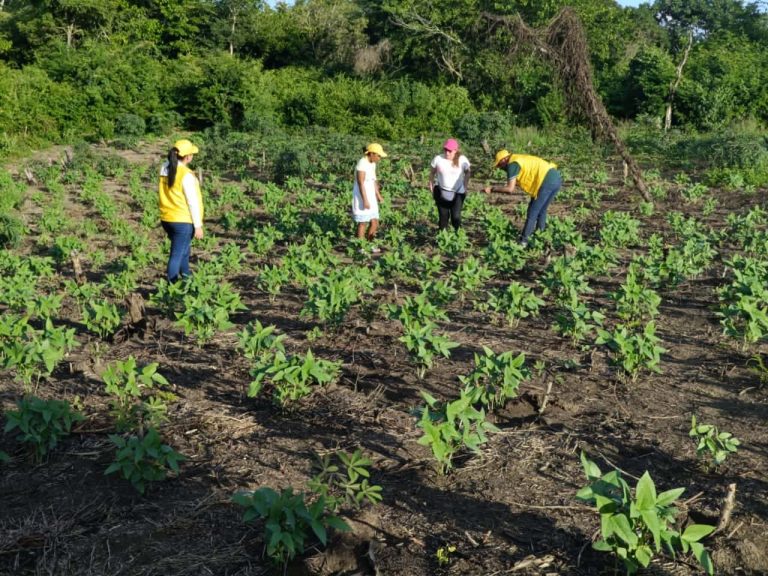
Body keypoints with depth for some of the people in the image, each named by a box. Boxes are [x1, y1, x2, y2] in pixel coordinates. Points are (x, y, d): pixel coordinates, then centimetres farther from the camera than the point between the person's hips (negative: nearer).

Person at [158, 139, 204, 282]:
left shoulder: (165, 169, 1)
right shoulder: (186, 175, -18)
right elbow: (193, 202, -16)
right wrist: (198, 225, -11)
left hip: (166, 218, 8)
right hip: (183, 220, -8)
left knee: (183, 249, 24)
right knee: (177, 255, -2)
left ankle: (186, 277, 38)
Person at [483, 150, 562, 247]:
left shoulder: (512, 164, -4)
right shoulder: (520, 159, 24)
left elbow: (510, 189, -9)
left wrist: (492, 189, 0)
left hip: (548, 180, -9)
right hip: (556, 177, 9)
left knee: (532, 212, -1)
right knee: (541, 210, 22)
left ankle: (523, 241, 5)